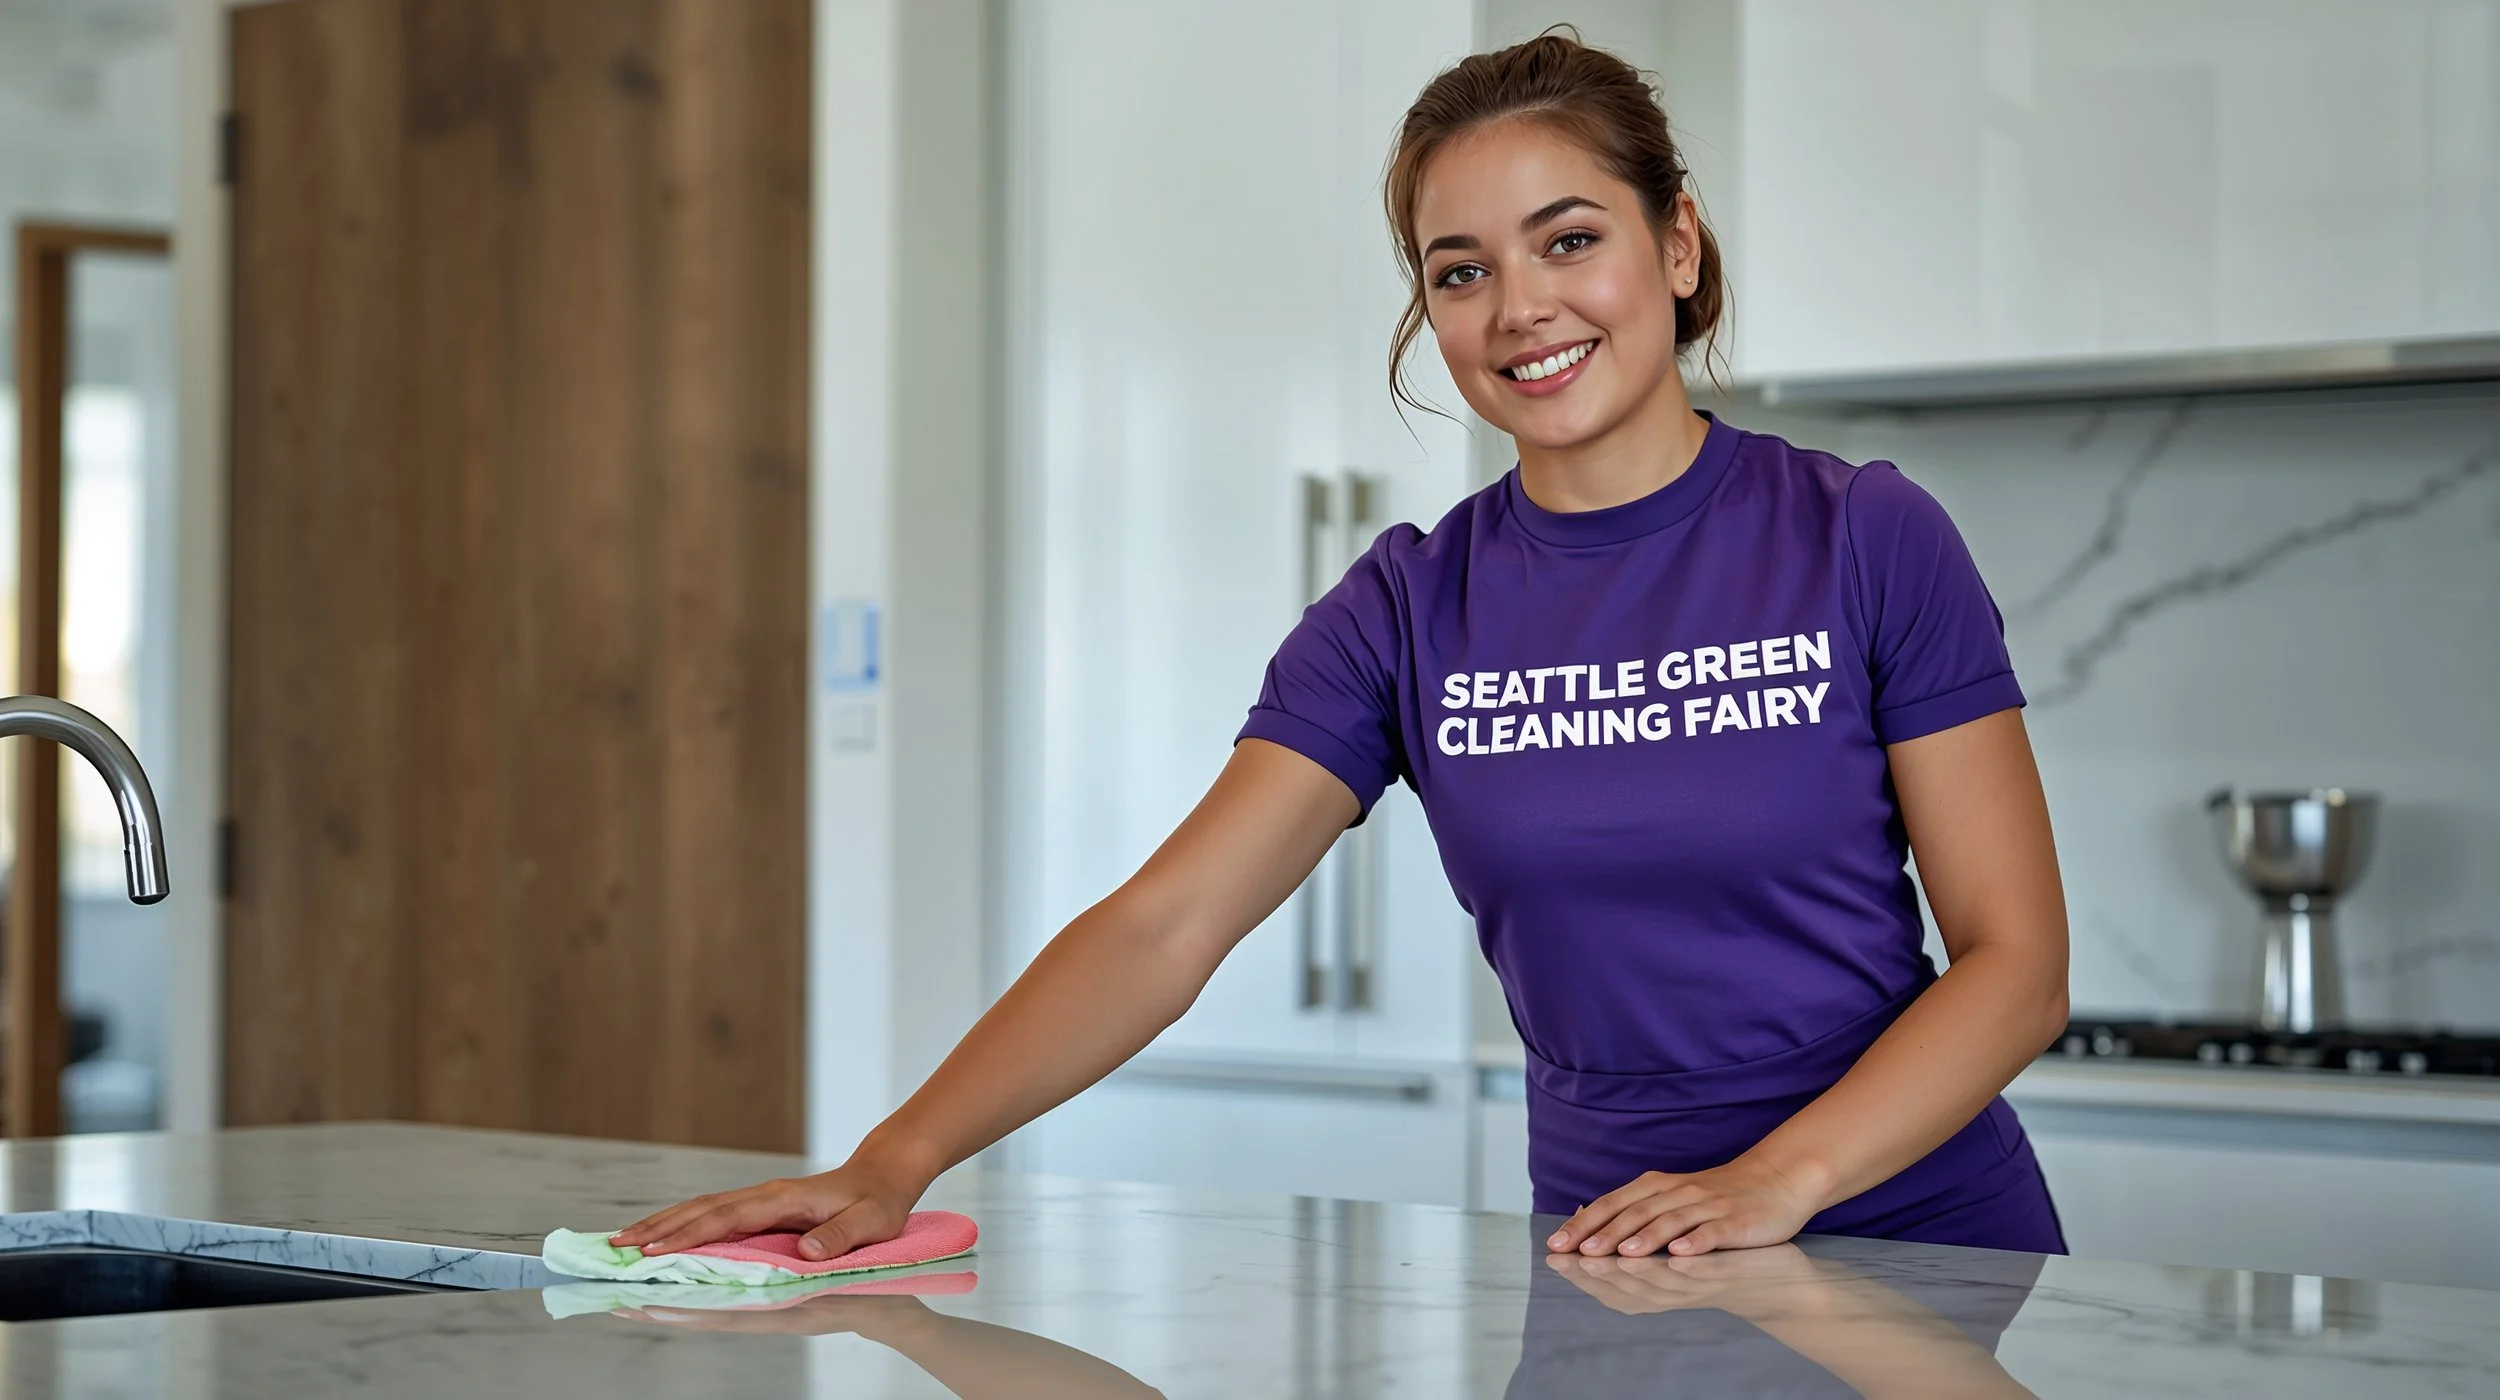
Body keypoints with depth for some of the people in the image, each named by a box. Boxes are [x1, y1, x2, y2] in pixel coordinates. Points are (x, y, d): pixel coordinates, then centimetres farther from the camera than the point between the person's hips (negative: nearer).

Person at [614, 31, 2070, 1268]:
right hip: (1617, 1269, 3)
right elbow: (1162, 927, -5)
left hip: (1925, 1253, -3)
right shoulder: (1410, 610, 3)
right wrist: (897, 1162, -17)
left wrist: (1773, 1180, -19)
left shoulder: (1869, 542, -3)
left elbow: (2017, 962, -5)